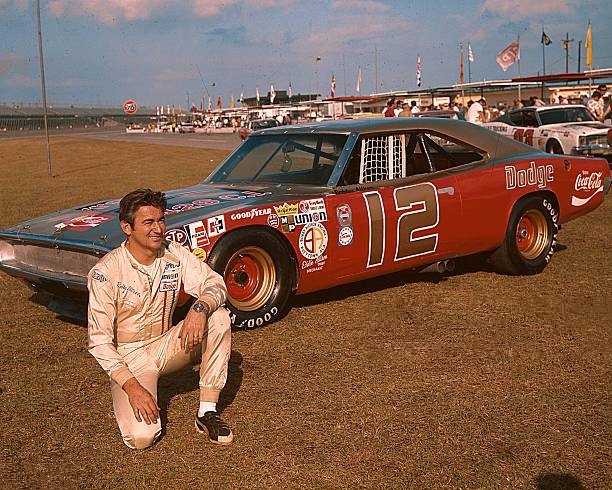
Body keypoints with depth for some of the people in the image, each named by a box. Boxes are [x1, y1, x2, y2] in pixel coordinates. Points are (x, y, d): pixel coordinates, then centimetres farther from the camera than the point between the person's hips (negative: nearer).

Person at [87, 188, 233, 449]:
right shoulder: (105, 272, -18)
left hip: (166, 346, 5)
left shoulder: (174, 254, -5)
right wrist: (132, 387, -27)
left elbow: (215, 284, -11)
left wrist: (200, 308, -35)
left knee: (219, 316, -21)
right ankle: (124, 395, 11)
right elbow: (99, 340, -18)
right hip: (129, 357, -4)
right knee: (142, 436, -26)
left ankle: (207, 412, -14)